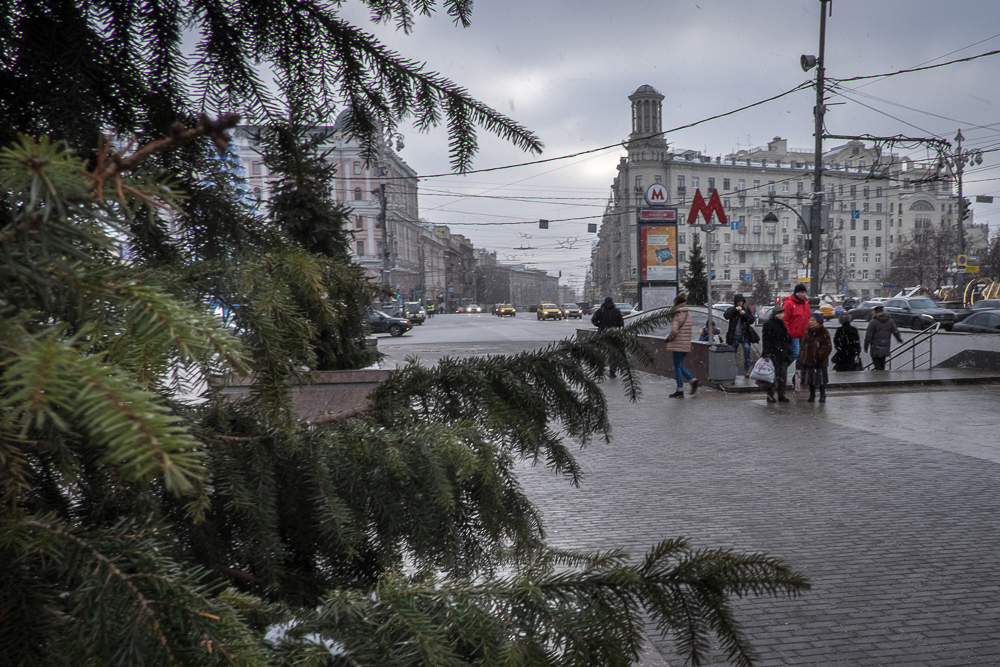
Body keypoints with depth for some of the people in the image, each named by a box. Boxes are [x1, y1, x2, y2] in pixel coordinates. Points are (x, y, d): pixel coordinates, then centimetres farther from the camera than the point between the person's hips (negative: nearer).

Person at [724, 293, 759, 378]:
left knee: (747, 348, -21)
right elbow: (726, 316, -16)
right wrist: (735, 309, -22)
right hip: (734, 335, 1)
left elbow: (752, 320, -1)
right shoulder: (732, 309, 4)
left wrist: (744, 314, -16)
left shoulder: (747, 309, 7)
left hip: (745, 335, -1)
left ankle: (746, 369, -16)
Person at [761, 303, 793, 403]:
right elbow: (765, 340, -13)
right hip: (773, 354, -7)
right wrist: (766, 354, -19)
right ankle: (770, 396, 2)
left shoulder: (782, 324, 16)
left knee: (783, 374, 8)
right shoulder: (768, 324, -8)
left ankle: (781, 395, 15)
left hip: (783, 354, 7)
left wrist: (787, 352, 19)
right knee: (773, 375, -6)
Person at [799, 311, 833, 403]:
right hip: (809, 360, 5)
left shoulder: (824, 333, -9)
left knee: (821, 379, 3)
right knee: (810, 378, 12)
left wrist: (819, 356, -19)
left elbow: (827, 347, -12)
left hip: (820, 362, -5)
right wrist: (801, 357, 8)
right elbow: (804, 345, 13)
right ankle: (812, 395, 23)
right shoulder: (808, 332, 7)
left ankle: (822, 396, 17)